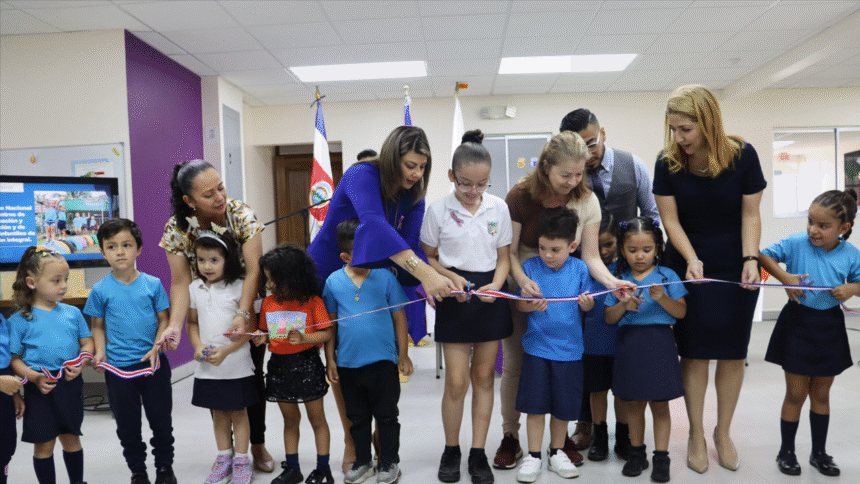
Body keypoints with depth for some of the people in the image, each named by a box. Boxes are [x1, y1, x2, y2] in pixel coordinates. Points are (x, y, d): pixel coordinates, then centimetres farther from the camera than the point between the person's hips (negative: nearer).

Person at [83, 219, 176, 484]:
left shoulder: (152, 284, -4)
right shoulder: (100, 290, -2)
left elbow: (164, 319, 0)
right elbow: (98, 326, 6)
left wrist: (156, 349, -12)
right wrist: (100, 353, -8)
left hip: (153, 364, 0)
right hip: (118, 367, 1)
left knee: (161, 420, 10)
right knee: (128, 425, 12)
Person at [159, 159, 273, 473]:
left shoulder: (242, 214, -22)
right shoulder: (177, 228, -17)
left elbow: (253, 269, -27)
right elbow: (180, 282, -16)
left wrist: (242, 315, -38)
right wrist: (174, 326, -30)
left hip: (247, 306, -1)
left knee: (253, 375, 5)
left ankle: (258, 446, 24)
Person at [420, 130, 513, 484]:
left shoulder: (499, 208, -2)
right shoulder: (438, 210, -6)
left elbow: (504, 258, 4)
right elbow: (429, 259, 2)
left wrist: (495, 286, -14)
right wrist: (452, 278, -16)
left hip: (491, 295, 2)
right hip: (454, 296, -2)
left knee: (484, 377, 10)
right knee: (457, 381, -2)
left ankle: (478, 453, 23)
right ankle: (451, 450, 21)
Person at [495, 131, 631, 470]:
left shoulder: (587, 201, -10)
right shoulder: (520, 197, -17)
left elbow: (590, 256, -12)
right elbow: (510, 251, -13)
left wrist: (611, 281, -31)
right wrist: (522, 279, -32)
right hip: (521, 288, -1)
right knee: (514, 364, 5)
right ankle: (510, 437, 21)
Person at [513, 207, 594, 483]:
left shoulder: (579, 269, -3)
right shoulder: (530, 267, -4)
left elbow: (586, 306, 3)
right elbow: (519, 304, -3)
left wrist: (587, 303, -19)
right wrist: (532, 306, -23)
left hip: (569, 348, 1)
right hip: (537, 346, -1)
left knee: (564, 405, 11)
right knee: (535, 404, 4)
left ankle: (557, 453, 31)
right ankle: (534, 456, 20)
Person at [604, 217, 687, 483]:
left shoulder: (667, 276, 0)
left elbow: (681, 312, -1)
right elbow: (609, 318, 5)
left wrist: (662, 298, -17)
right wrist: (623, 306, -13)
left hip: (658, 344, -2)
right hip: (629, 344, 2)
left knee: (659, 403, 6)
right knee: (632, 403, 13)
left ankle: (661, 457, 18)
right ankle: (637, 452, 29)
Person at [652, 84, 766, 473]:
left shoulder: (742, 156, -12)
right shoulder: (667, 162, -12)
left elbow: (751, 215, -7)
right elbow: (670, 219, -10)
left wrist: (751, 259, -19)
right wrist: (692, 260, -22)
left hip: (737, 269, 1)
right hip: (689, 266, 0)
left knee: (732, 351, 6)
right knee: (694, 351, 1)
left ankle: (723, 432, 24)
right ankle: (696, 434, 16)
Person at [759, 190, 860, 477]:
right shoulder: (796, 244, -12)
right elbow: (763, 256, -5)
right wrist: (784, 277, -18)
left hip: (829, 327, 2)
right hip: (798, 323, -2)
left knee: (821, 393, 16)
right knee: (796, 393, 5)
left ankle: (819, 453, 32)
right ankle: (786, 452, 23)